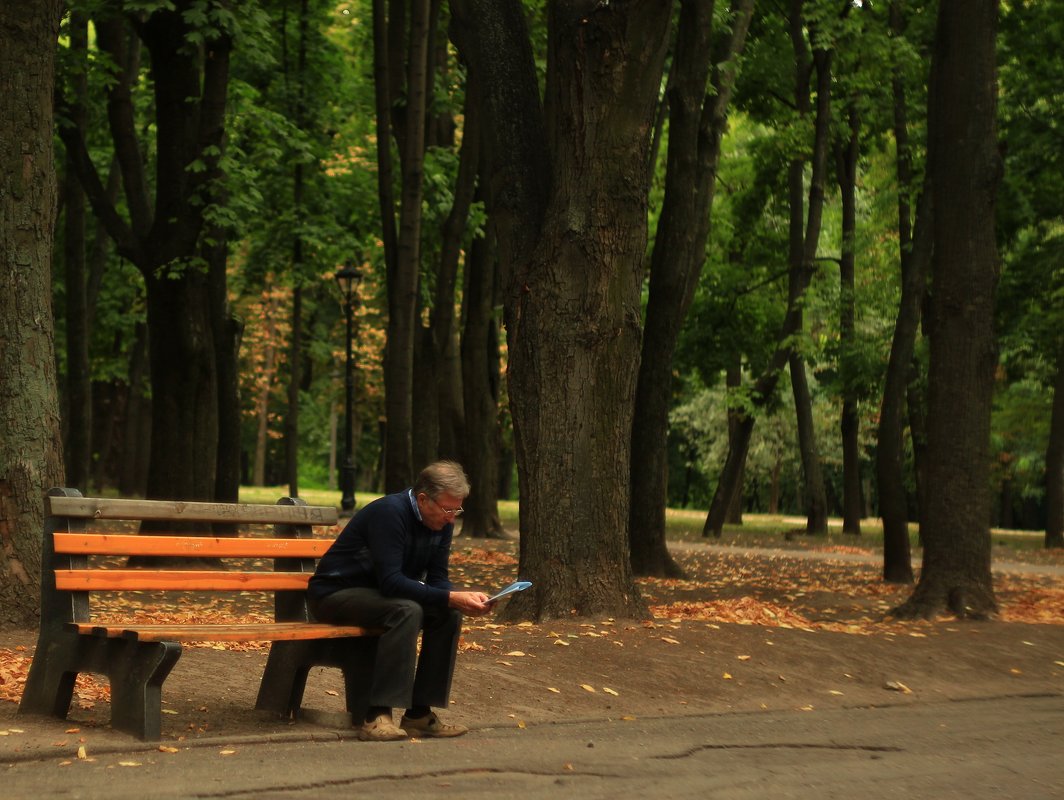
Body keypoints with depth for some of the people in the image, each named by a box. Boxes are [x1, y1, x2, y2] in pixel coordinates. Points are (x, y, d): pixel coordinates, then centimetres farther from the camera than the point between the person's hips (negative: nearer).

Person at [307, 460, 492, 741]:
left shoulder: (441, 523, -1)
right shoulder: (390, 512, -26)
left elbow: (437, 579, 1)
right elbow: (390, 581, -33)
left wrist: (463, 600, -21)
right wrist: (451, 598, -37)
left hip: (378, 594, 8)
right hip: (335, 594, -8)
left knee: (448, 614, -14)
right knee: (406, 611, -33)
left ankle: (420, 714, -10)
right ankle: (377, 716, -34)